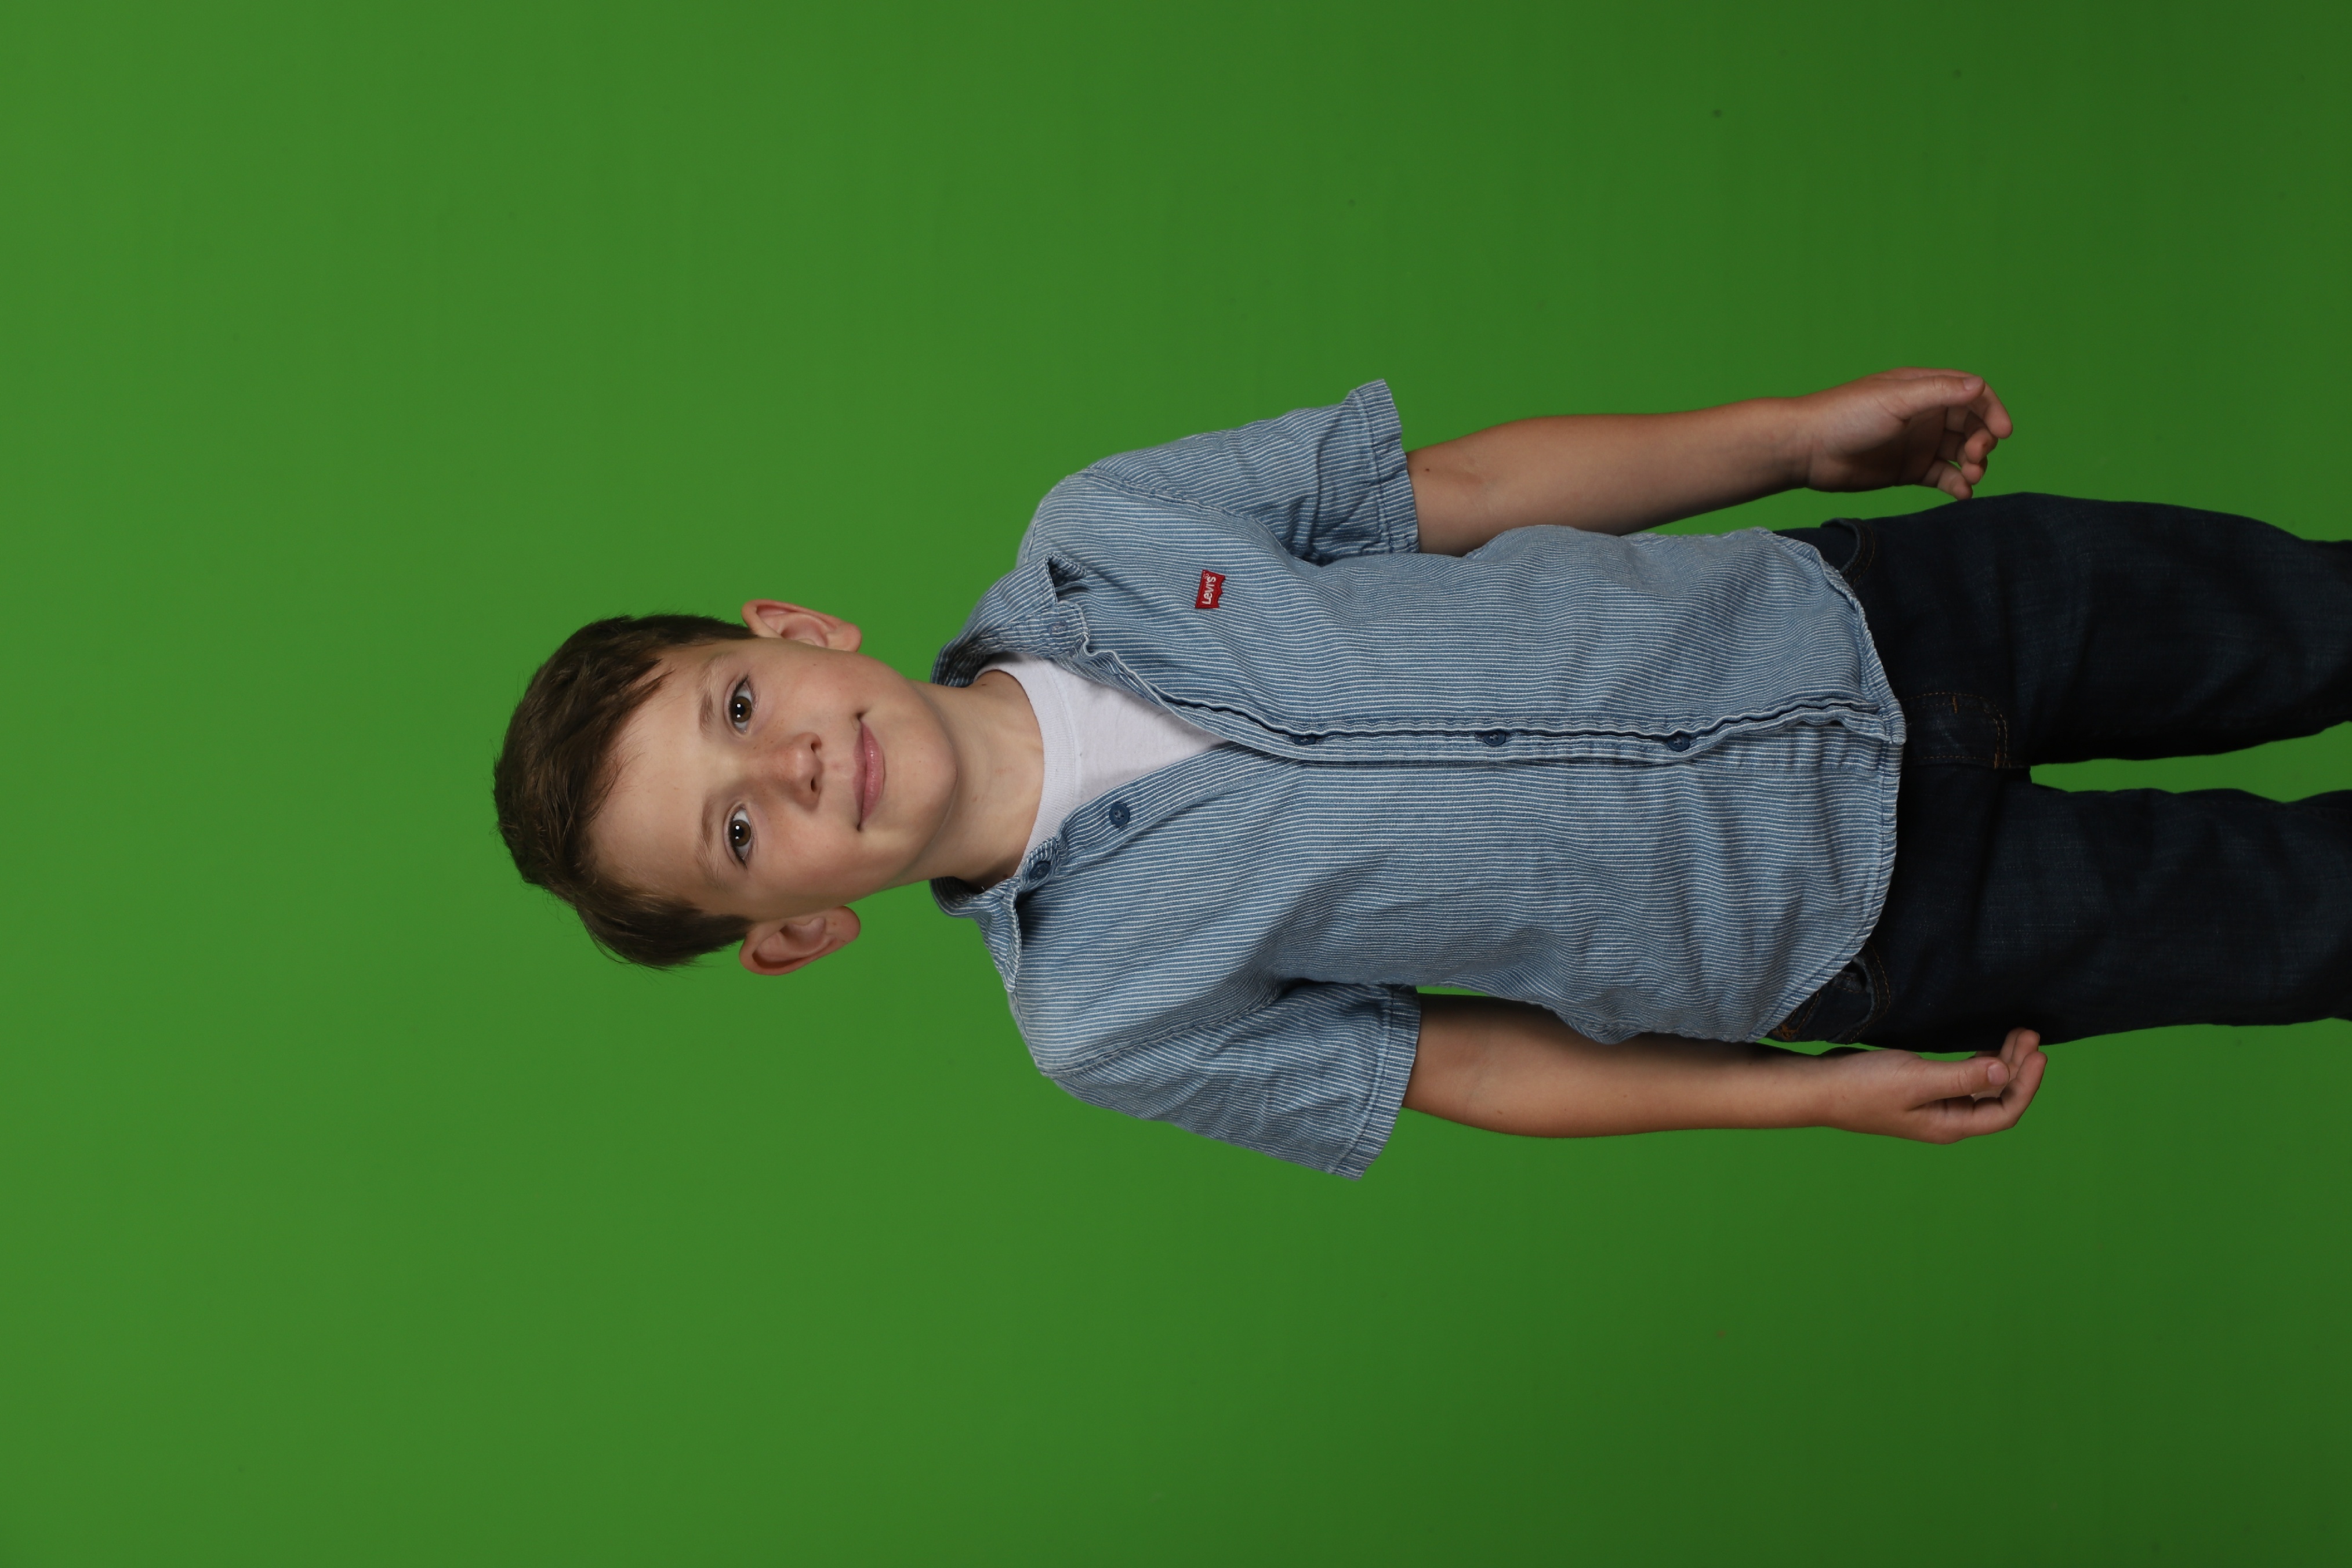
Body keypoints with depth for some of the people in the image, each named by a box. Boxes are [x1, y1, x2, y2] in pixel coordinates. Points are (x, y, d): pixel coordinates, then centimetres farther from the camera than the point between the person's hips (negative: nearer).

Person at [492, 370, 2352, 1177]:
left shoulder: (1089, 540, -11)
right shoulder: (1104, 1006, -17)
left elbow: (1459, 484, -2)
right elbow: (1448, 1061, -7)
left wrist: (1802, 430, -6)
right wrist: (1820, 1091, -8)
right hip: (1875, 932, -3)